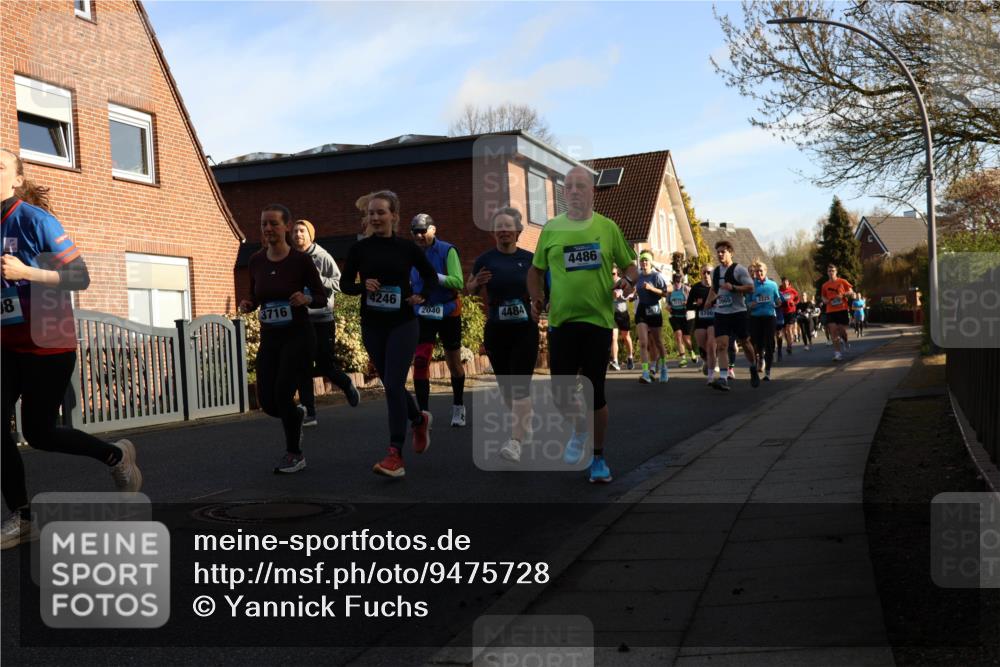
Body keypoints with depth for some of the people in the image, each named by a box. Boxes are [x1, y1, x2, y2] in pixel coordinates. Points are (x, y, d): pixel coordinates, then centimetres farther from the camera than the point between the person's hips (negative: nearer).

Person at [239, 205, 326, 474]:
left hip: (298, 335, -4)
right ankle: (297, 414, 38)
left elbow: (322, 298, -2)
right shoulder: (256, 261, 2)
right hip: (269, 337, 5)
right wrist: (248, 304, -7)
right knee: (268, 402, 1)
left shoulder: (301, 260, -10)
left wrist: (306, 299, -23)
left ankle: (294, 454, 8)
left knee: (283, 392, -14)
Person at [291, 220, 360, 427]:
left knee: (326, 364, 0)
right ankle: (309, 412, 9)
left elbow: (339, 283, -5)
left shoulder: (323, 257, -2)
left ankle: (347, 385, 32)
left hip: (322, 318, -3)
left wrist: (318, 279, -17)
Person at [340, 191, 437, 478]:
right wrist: (363, 285, -15)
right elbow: (344, 283, 5)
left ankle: (395, 456, -11)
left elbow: (431, 275, 11)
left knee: (394, 385, -13)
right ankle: (419, 419, 44)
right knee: (391, 385, 14)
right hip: (372, 325, 3)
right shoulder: (359, 248, 0)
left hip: (403, 324, -3)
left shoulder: (407, 247, -3)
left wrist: (421, 296, -7)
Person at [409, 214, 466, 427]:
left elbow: (458, 283, -21)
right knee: (420, 361, -12)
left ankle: (458, 407, 30)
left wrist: (434, 275, -33)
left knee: (454, 363, 12)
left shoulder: (447, 251, -12)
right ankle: (423, 412, -7)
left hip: (448, 314, -2)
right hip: (423, 315, 2)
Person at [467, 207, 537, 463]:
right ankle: (525, 425, 36)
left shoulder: (529, 259, 1)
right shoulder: (485, 259, 1)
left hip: (525, 330, -2)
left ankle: (516, 442, -15)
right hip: (496, 331, 2)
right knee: (505, 384, 11)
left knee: (520, 384, -12)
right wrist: (476, 283, -12)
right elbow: (468, 290, 10)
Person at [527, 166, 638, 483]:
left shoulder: (608, 228, 2)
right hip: (561, 320, 1)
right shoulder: (551, 229, 4)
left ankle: (598, 457, 18)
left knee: (595, 391, 2)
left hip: (598, 319, -1)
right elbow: (536, 270, 13)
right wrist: (536, 297, -4)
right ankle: (580, 430, 35)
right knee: (561, 389, 2)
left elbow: (629, 265, 9)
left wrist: (630, 281, -13)